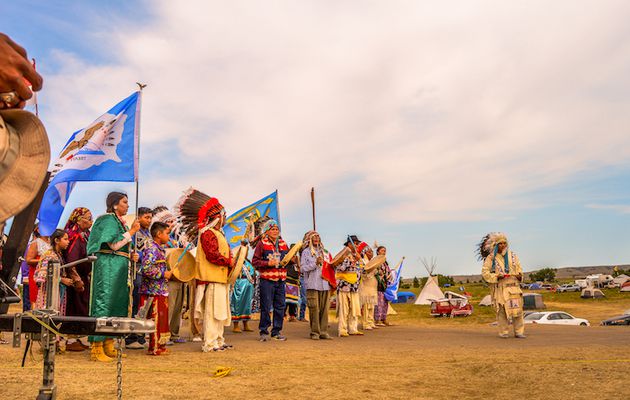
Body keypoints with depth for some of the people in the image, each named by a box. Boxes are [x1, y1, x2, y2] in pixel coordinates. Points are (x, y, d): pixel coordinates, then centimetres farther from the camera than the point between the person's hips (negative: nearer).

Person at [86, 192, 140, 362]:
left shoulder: (118, 221, 21)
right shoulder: (108, 219, -7)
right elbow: (114, 244, -18)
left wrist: (131, 255, 8)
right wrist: (132, 231, -12)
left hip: (119, 268, 10)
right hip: (108, 266, -10)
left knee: (117, 304, 10)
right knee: (104, 303, -8)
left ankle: (108, 346, 17)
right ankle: (96, 348, -4)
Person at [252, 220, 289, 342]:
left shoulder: (283, 244, 15)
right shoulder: (262, 243, -1)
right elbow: (255, 261, -6)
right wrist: (268, 263, -18)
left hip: (280, 280, 5)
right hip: (267, 280, -5)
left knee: (280, 306, 8)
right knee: (266, 307, -1)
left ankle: (277, 331, 19)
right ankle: (264, 332, 11)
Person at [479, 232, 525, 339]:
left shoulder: (513, 256, 14)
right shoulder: (491, 258, 1)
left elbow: (519, 269, 20)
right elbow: (485, 272, -2)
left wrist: (519, 275, -2)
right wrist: (496, 276, -15)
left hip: (513, 286, 3)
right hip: (499, 287, -3)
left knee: (517, 308, -2)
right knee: (501, 310, -3)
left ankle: (519, 332, 7)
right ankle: (503, 332, 7)